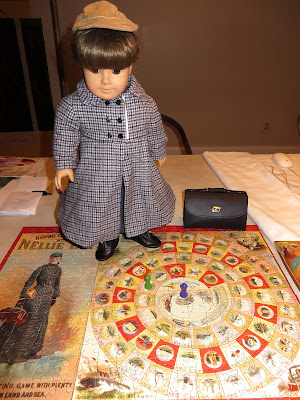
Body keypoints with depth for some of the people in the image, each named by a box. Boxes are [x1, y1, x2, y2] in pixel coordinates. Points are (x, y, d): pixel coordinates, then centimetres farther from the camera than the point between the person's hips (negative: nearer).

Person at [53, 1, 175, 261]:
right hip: (96, 176, -1)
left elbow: (155, 133, 4)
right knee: (101, 211, 18)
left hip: (139, 174, 2)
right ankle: (108, 238, 48)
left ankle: (139, 231, 53)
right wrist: (64, 164, 3)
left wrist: (159, 152, 18)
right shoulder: (72, 107, -18)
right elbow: (65, 139, -3)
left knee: (139, 205, 23)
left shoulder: (145, 104, -13)